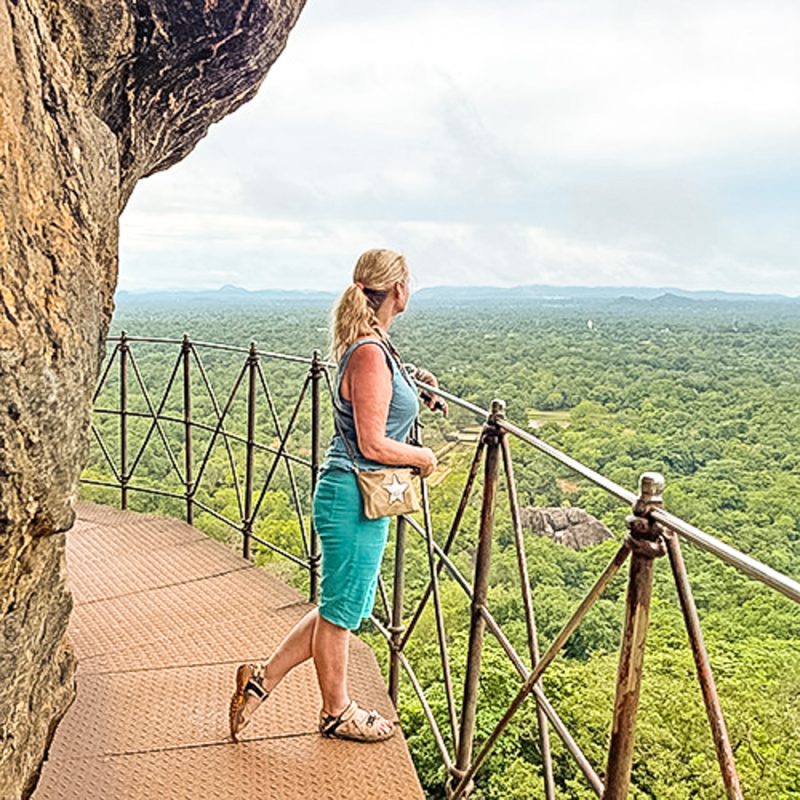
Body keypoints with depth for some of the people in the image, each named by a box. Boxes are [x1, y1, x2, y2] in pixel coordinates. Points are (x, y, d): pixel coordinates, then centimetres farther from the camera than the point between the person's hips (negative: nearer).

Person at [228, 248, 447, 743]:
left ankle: (262, 680, 30)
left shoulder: (373, 345, 10)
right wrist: (423, 457, -6)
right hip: (353, 498, -10)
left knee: (342, 608, 20)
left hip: (357, 497, 10)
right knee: (341, 610, 10)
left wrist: (415, 397, 16)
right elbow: (373, 446, -21)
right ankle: (337, 712, 30)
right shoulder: (370, 354, -21)